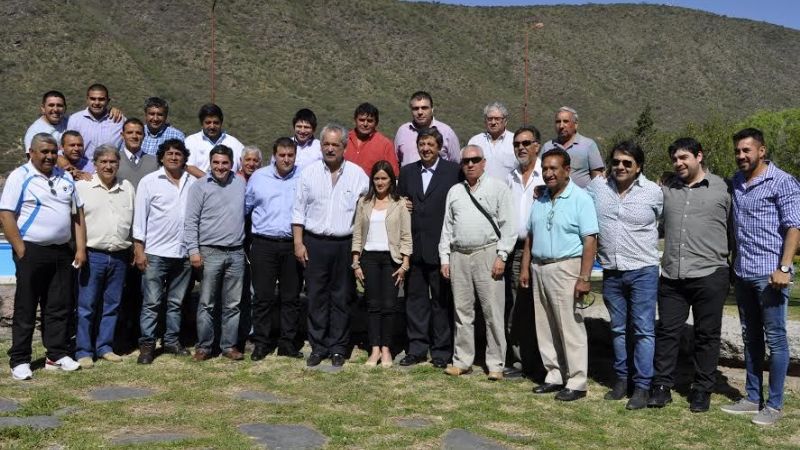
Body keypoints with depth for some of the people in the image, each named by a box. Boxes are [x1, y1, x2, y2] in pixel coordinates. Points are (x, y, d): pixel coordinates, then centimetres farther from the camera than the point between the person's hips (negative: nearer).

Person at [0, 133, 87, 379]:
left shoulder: (65, 177, 13)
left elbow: (77, 214, 15)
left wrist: (81, 248, 7)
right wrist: (21, 251, -13)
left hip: (63, 252, 5)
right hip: (32, 251, -5)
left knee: (61, 306, 9)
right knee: (25, 309, 2)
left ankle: (57, 354, 20)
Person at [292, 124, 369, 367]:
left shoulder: (357, 174, 1)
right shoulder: (309, 173, 4)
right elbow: (299, 210, 5)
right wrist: (298, 243, -1)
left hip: (345, 244, -1)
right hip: (315, 243, 1)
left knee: (341, 298, 6)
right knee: (316, 297, 5)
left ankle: (338, 348, 16)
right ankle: (317, 347, 16)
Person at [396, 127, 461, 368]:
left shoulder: (454, 171, -2)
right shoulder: (407, 172, 11)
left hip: (440, 247, -4)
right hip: (413, 247, 4)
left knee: (441, 300, 5)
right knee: (415, 298, 10)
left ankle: (442, 350, 15)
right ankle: (417, 348, 21)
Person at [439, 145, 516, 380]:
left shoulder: (498, 188, 3)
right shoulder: (454, 191, 17)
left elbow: (508, 225, -2)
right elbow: (447, 227, 16)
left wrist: (501, 256, -9)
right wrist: (444, 258, 9)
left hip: (487, 254, -4)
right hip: (459, 256, 4)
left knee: (493, 311, -3)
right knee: (462, 311, 8)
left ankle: (496, 364, 5)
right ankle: (462, 361, 17)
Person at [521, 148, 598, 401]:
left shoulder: (580, 199, -8)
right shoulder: (539, 200, 13)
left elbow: (590, 241, -13)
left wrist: (584, 278, -19)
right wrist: (525, 268, 11)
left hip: (566, 269, -7)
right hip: (539, 268, 7)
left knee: (571, 328, -2)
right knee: (545, 328, 11)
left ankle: (576, 383, 7)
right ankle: (554, 376, 23)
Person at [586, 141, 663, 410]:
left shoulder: (654, 192, -5)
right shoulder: (597, 186, 1)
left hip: (643, 271, -3)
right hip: (611, 272, 3)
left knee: (643, 330, 0)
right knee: (618, 329, 14)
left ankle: (642, 386, 7)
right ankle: (621, 378, 26)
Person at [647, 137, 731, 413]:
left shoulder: (722, 189, 1)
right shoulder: (666, 189, 12)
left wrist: (728, 260, 3)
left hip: (709, 276, -3)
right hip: (671, 277, 3)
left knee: (706, 336, 7)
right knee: (667, 332, 6)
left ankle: (702, 390, 19)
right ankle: (661, 386, 14)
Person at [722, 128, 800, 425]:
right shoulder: (735, 182, 13)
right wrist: (732, 266, 15)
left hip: (770, 273, -7)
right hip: (742, 273, 7)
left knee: (775, 339, 0)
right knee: (750, 338, 13)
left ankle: (774, 405, 8)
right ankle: (753, 398, 23)